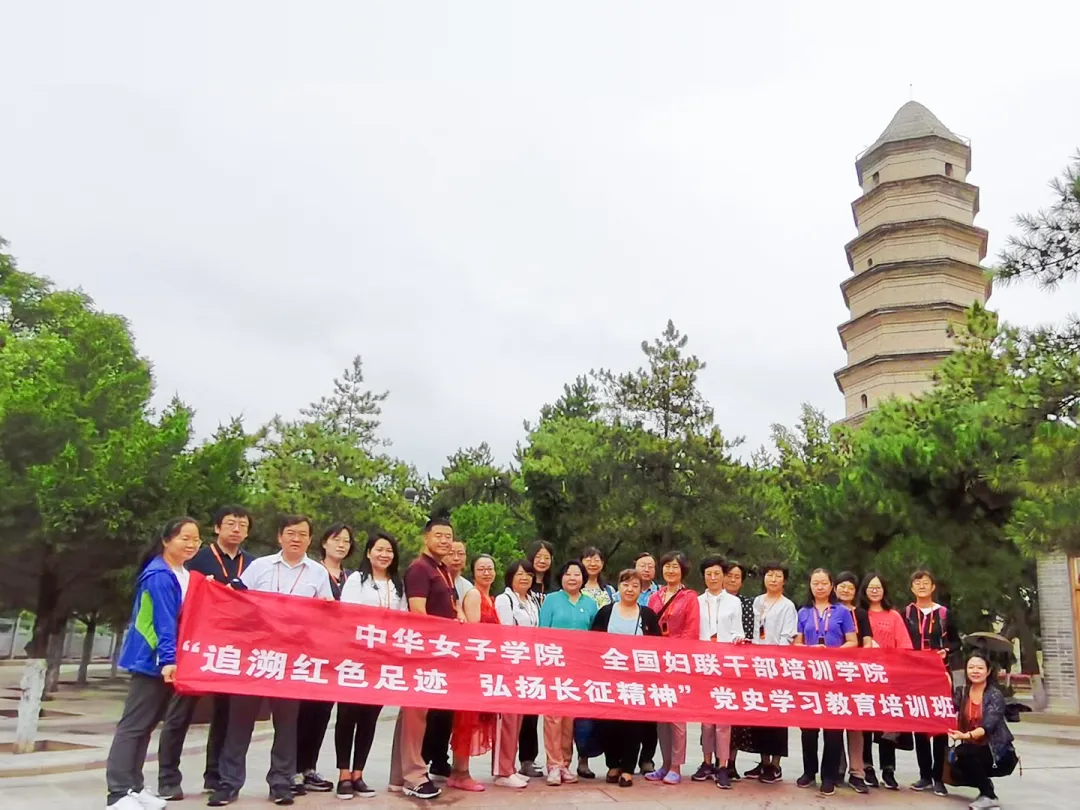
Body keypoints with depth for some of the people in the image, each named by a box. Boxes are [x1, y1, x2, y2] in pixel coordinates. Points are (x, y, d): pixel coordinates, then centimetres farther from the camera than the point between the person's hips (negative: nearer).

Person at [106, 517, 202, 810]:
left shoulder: (185, 574, 12)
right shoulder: (160, 575, -16)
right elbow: (164, 621, -23)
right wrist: (167, 659, -27)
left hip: (165, 660, 9)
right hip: (152, 659, -9)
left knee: (147, 724, 14)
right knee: (134, 725, -6)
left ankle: (133, 786, 21)